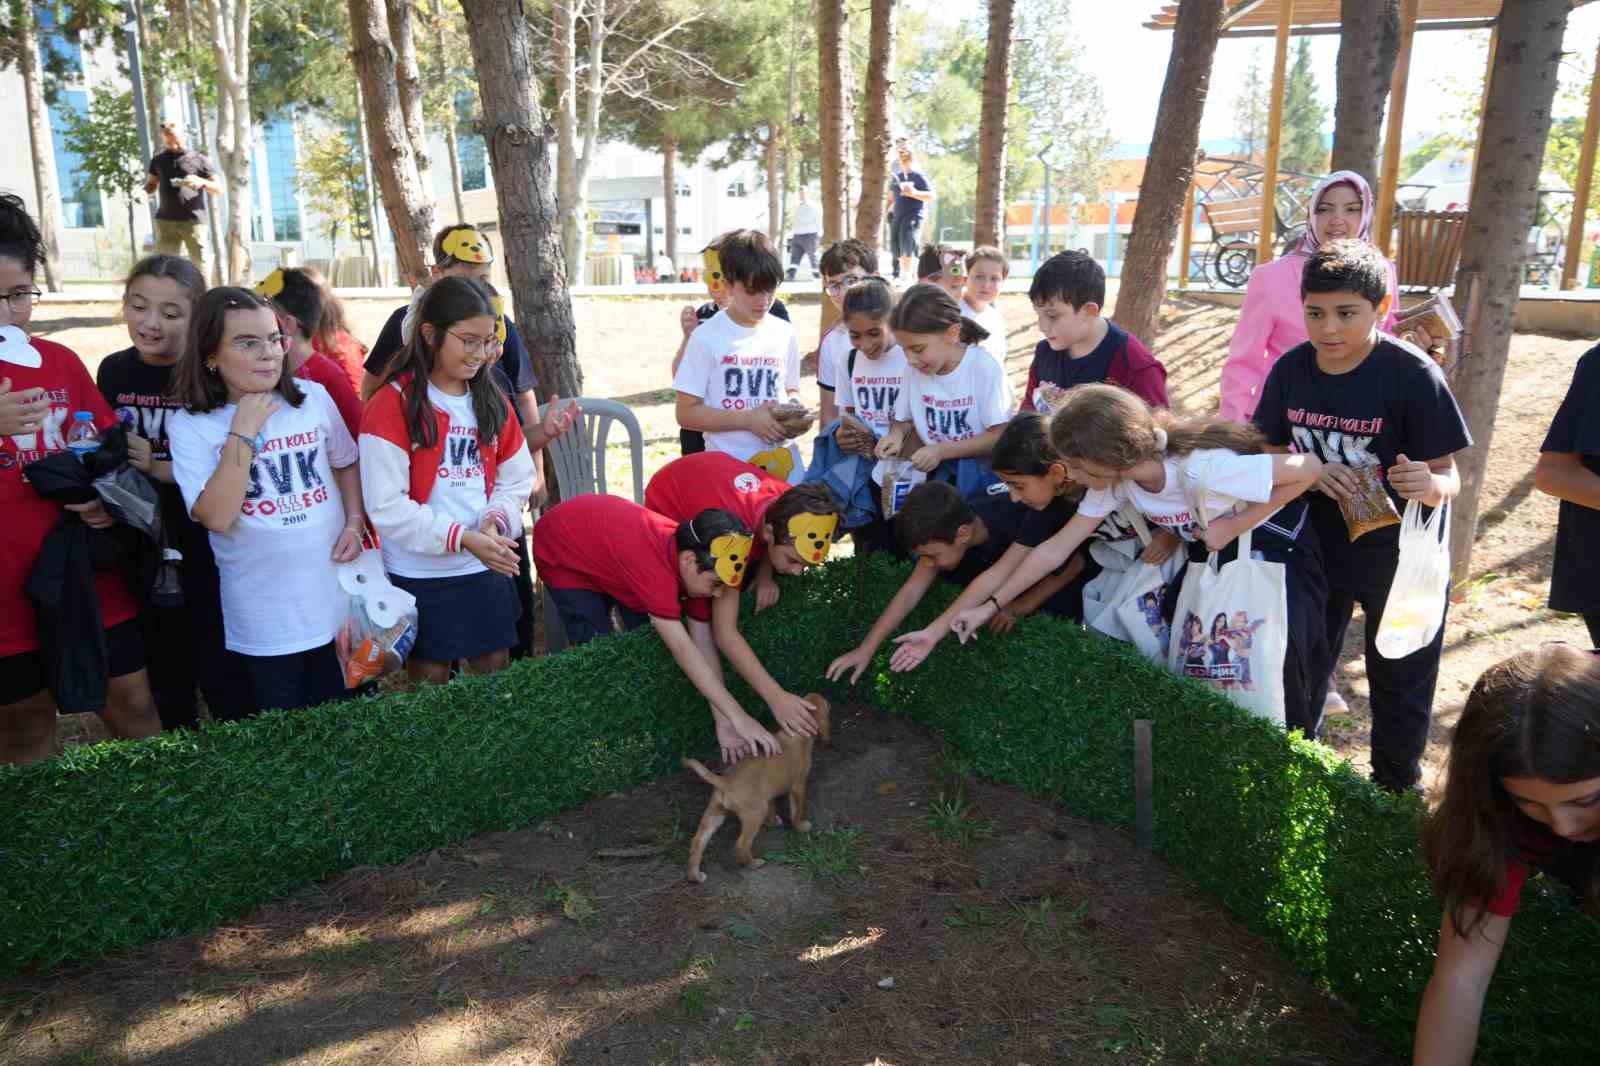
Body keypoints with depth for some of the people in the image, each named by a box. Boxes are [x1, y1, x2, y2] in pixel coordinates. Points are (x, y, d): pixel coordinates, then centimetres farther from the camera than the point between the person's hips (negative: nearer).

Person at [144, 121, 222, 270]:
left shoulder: (199, 160, 5)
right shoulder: (159, 160, 15)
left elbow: (219, 189, 4)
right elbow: (151, 184, 22)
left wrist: (202, 182, -17)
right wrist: (144, 192, -1)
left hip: (193, 221, -3)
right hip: (165, 221, 3)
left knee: (200, 265, -2)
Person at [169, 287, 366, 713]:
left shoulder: (314, 397, -1)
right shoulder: (190, 425, -10)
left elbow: (346, 464, 14)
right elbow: (216, 516, -20)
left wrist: (355, 522, -3)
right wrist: (244, 432, -19)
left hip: (338, 596, 2)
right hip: (265, 617, -2)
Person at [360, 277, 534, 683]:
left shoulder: (493, 401, 6)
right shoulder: (392, 406, -12)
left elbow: (517, 480, 8)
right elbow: (387, 507, -17)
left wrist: (496, 520, -13)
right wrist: (461, 538, -23)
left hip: (488, 568, 5)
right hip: (420, 575, -5)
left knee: (496, 672, 14)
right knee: (431, 678, 10)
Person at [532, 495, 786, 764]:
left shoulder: (693, 552, -21)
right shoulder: (653, 560, -44)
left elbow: (703, 644, -18)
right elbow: (682, 649, -45)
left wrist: (723, 722, -21)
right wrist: (738, 718, -45)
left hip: (608, 533, 6)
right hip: (562, 553, -6)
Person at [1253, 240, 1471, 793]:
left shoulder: (1413, 375, -21)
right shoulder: (1291, 369, -9)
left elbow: (1448, 474, -17)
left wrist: (1432, 486, -40)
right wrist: (1310, 474, -19)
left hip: (1401, 557, -3)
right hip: (1319, 547, 3)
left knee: (1401, 685, 14)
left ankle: (1396, 791, 37)